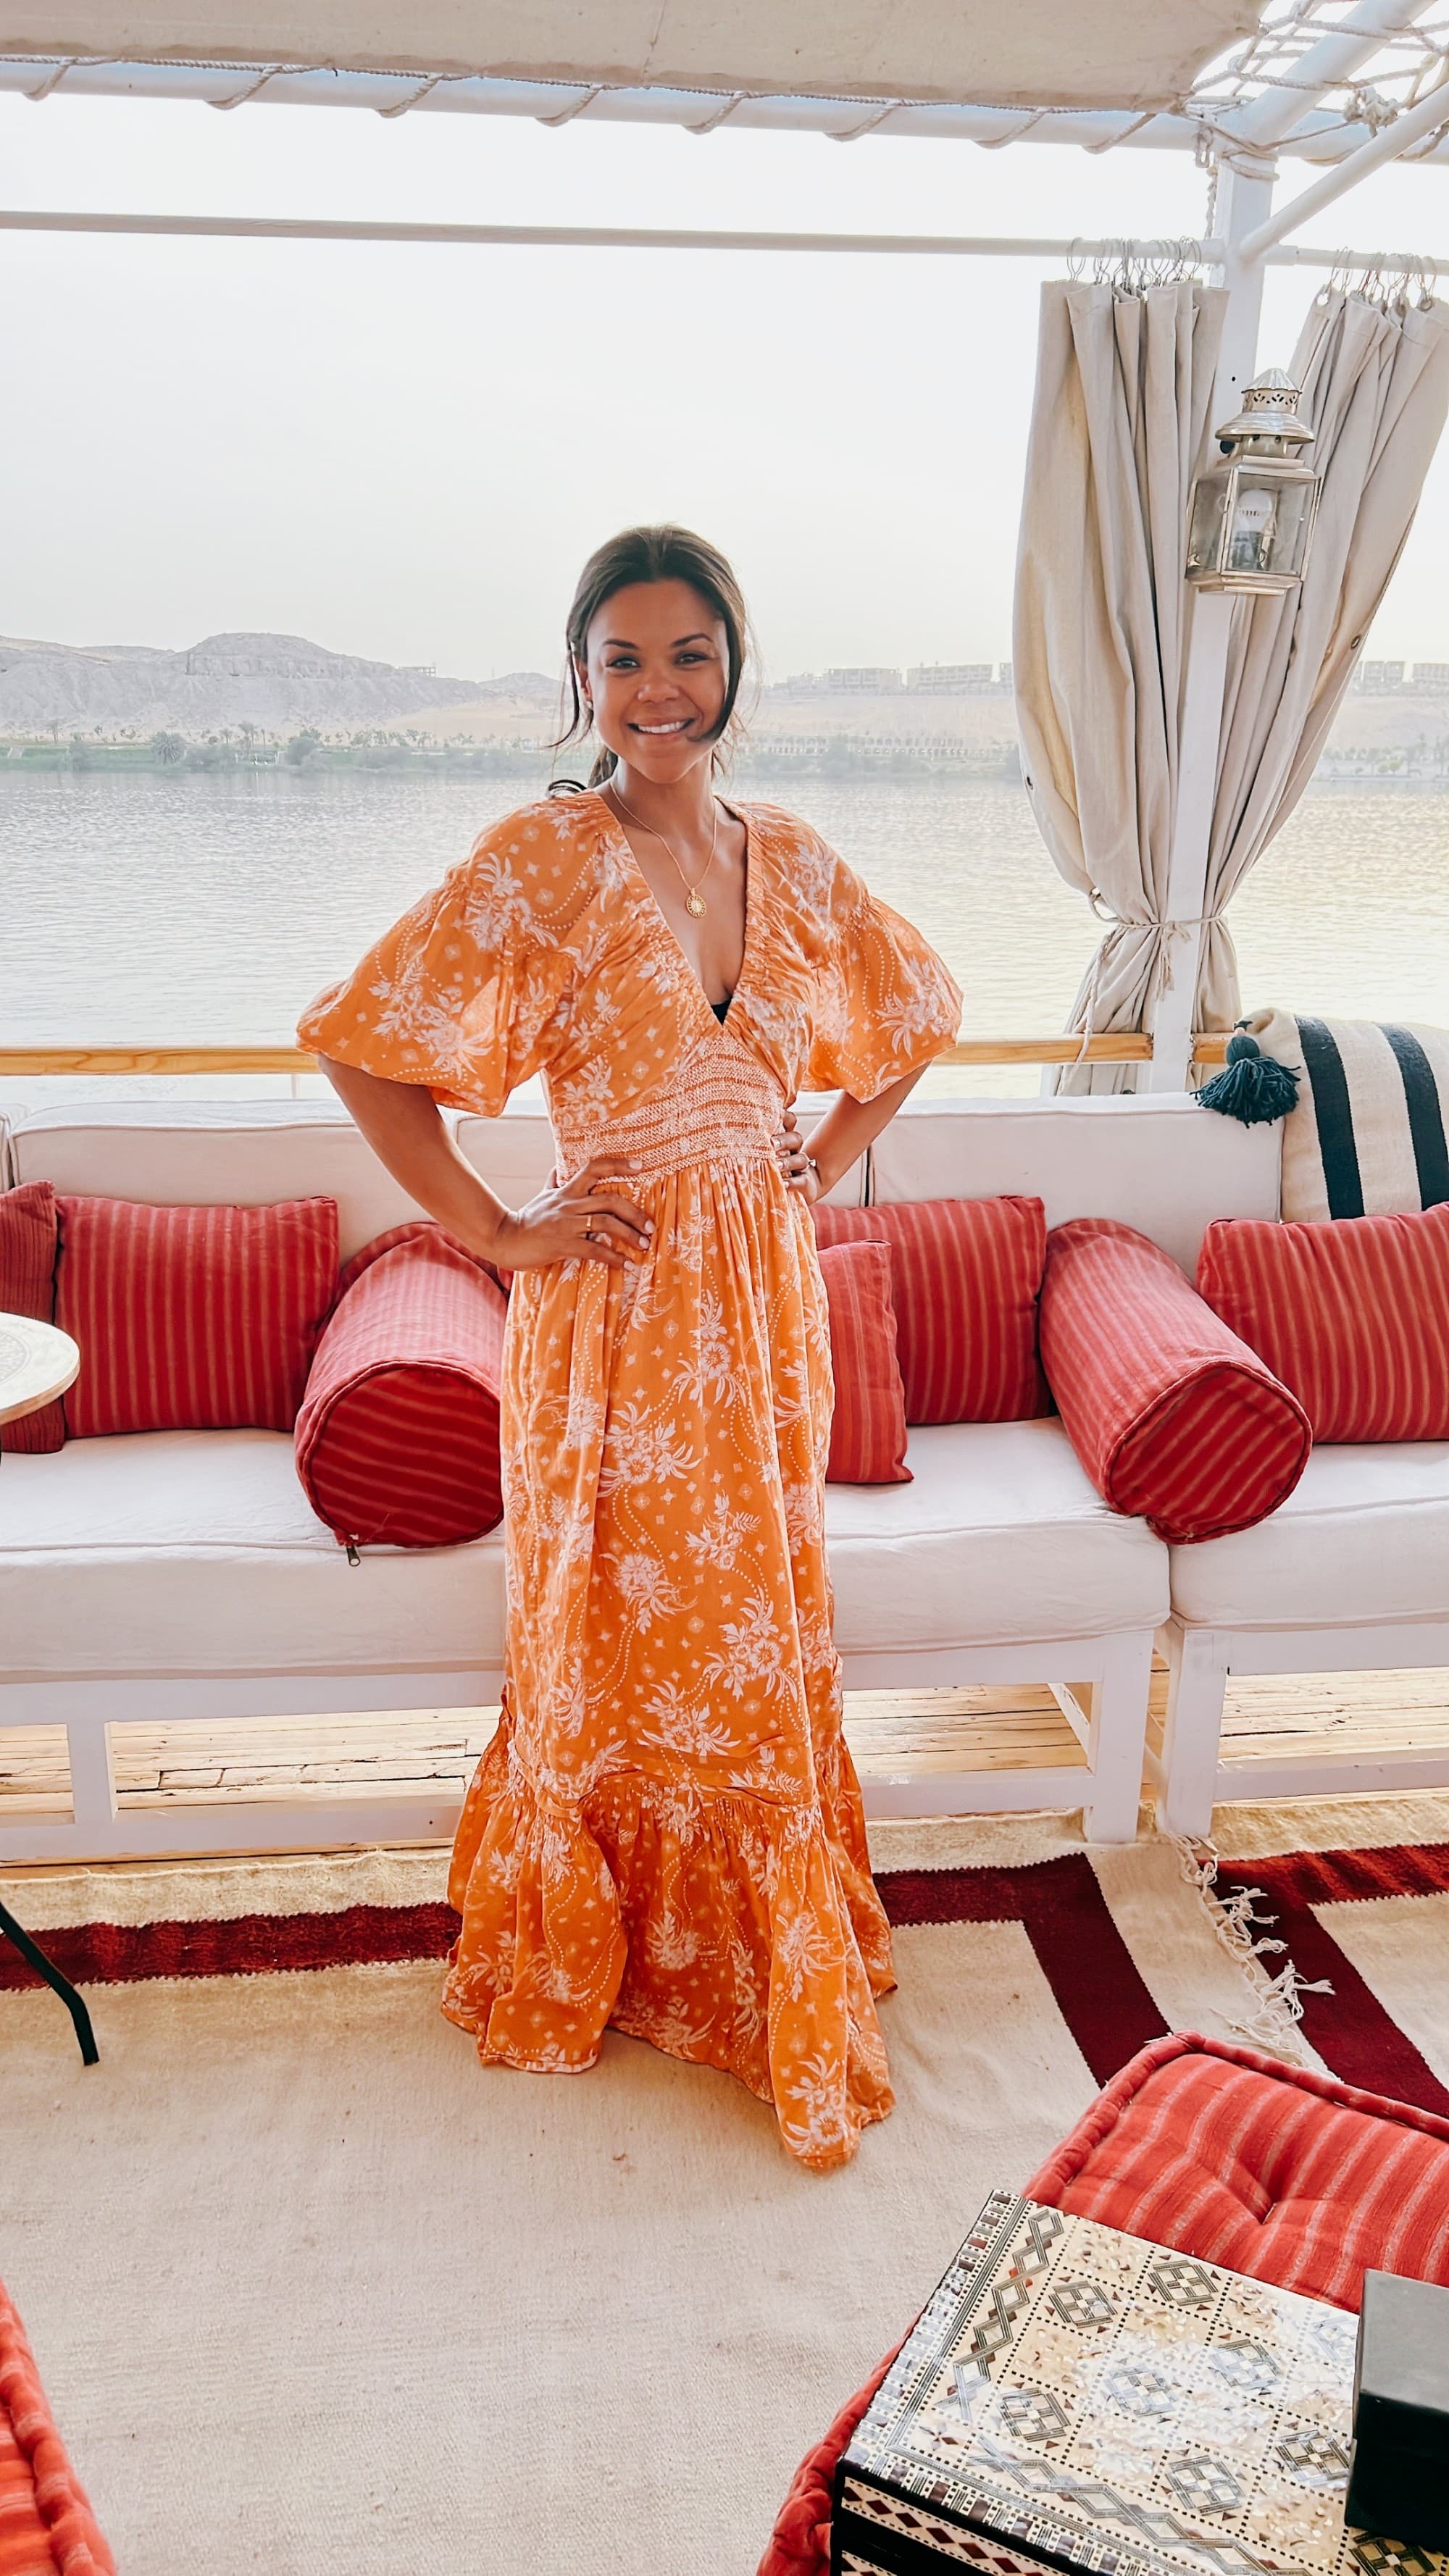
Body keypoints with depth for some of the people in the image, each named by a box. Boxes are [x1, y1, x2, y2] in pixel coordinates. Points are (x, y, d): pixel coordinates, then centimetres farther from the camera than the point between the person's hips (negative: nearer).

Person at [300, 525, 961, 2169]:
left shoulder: (789, 860, 5)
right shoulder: (543, 858, -10)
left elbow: (917, 1012, 20)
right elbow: (360, 1042, -12)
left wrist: (826, 1162, 9)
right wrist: (493, 1232, -12)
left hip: (766, 1301, 5)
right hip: (620, 1309, -5)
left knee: (762, 1633, 16)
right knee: (633, 1642, 8)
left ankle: (775, 1954, 38)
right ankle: (610, 1958, 33)